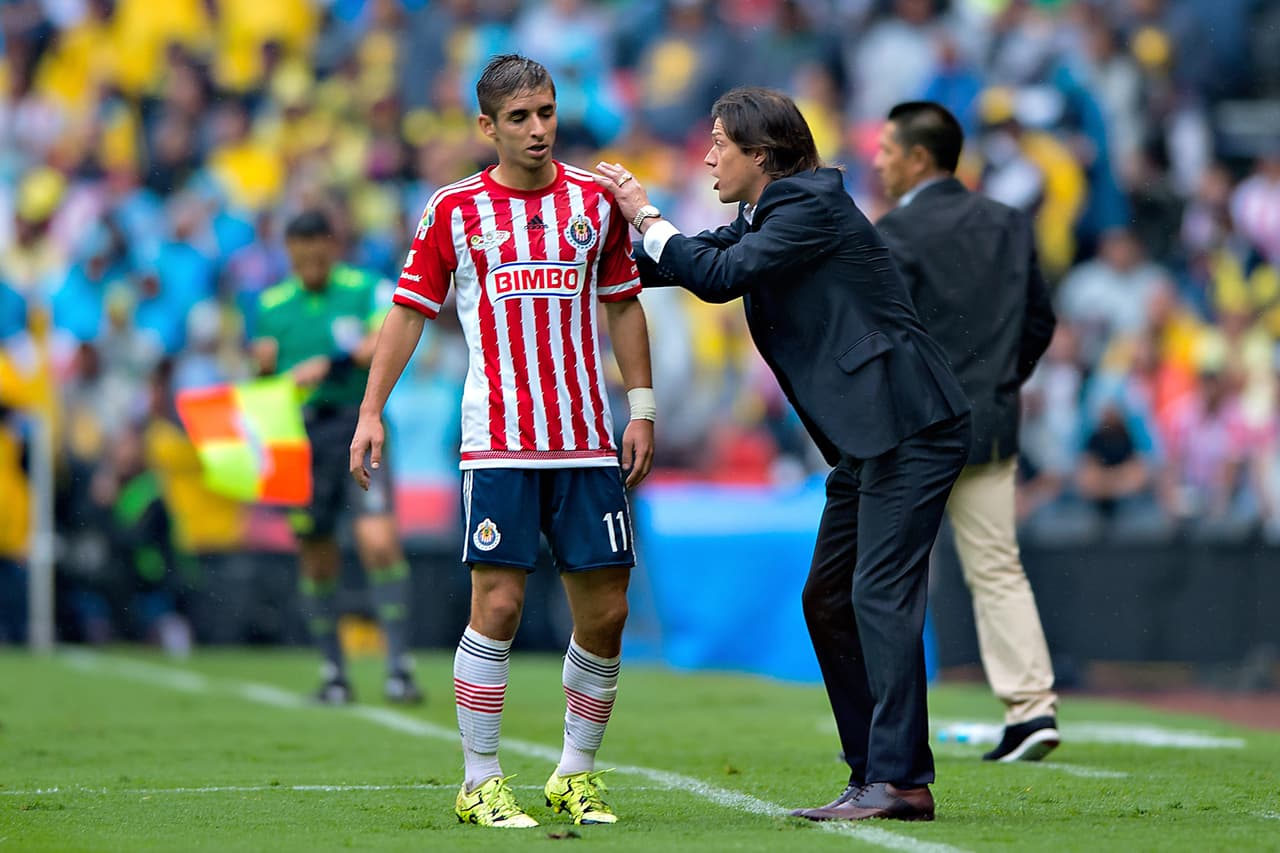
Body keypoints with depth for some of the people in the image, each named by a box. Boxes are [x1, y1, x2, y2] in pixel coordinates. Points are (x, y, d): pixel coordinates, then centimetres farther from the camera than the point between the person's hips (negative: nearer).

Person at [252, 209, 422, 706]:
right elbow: (265, 383, 21)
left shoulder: (367, 290, 1)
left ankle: (399, 667, -16)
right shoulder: (271, 306, 12)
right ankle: (333, 674, 15)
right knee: (317, 558, 5)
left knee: (379, 542, -18)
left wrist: (329, 363, -26)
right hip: (299, 436, 3)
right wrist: (263, 368, -2)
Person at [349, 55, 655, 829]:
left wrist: (642, 408, 10)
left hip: (589, 440, 3)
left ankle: (577, 773, 18)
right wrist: (371, 411, -1)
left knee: (605, 612, 1)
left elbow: (623, 305, 16)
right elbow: (410, 312, 6)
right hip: (498, 440, -3)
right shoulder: (455, 210, 2)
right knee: (498, 605, -9)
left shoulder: (595, 200, 9)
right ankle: (480, 783, 0)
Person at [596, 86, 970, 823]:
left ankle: (899, 781, -16)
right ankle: (879, 775, 11)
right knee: (827, 599, 9)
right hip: (870, 435, 10)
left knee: (881, 594, -14)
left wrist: (647, 218, -6)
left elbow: (720, 276, -18)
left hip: (911, 424, -10)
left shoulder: (814, 206, -13)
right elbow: (702, 262, 25)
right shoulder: (763, 218, 15)